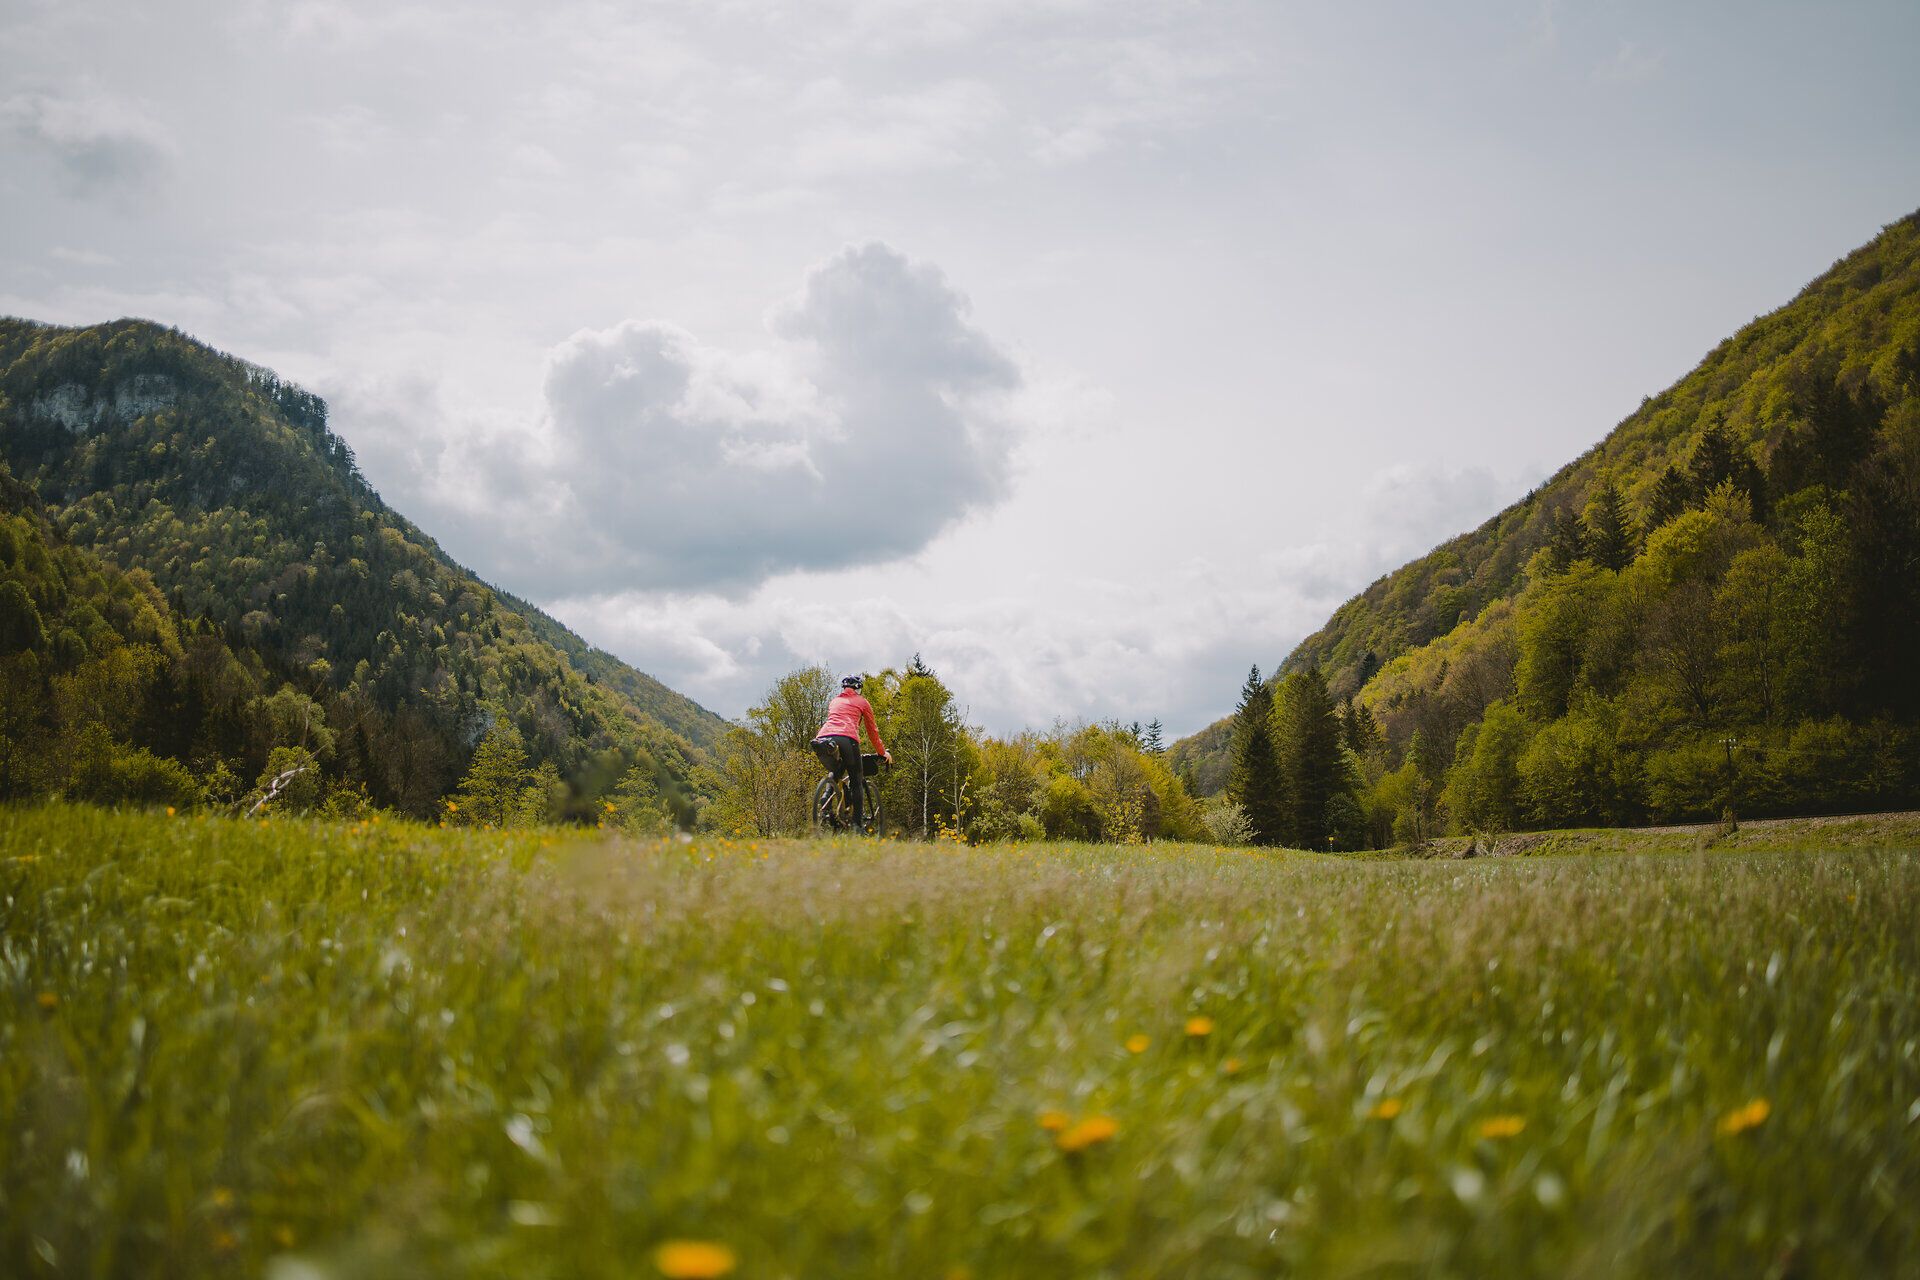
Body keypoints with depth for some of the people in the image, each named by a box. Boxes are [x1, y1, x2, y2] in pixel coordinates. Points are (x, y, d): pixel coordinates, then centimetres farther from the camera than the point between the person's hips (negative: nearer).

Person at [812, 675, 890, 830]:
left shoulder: (834, 701, 34)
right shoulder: (862, 702, 23)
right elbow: (872, 731, 29)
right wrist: (883, 753, 41)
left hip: (822, 737, 4)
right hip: (846, 738, -4)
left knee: (834, 775, 28)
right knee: (857, 782, 8)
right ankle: (858, 824, -1)